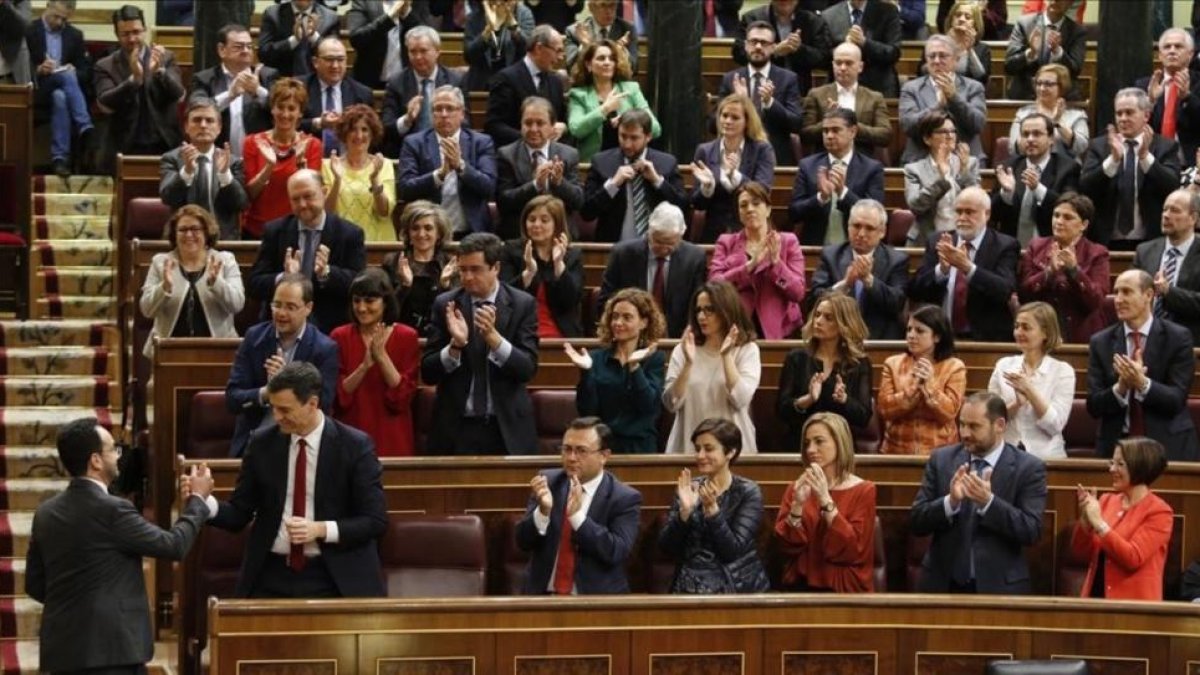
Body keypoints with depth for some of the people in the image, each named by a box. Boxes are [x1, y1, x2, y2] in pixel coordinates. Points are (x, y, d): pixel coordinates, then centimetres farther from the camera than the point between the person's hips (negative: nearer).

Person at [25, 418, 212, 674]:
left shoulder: (46, 512, 8)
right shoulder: (112, 510, -14)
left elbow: (34, 584, 14)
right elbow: (174, 545, -7)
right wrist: (197, 499, 7)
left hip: (62, 648, 8)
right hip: (109, 648, -8)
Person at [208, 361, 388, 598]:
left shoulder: (355, 446, -4)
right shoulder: (262, 444, 6)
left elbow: (376, 521, -4)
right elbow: (238, 515, 8)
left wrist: (320, 529, -16)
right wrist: (204, 501, -12)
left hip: (335, 577, -3)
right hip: (271, 573, 3)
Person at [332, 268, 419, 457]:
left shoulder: (406, 337, -2)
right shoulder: (340, 337, 0)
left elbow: (403, 397, -9)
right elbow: (338, 397, -6)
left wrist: (382, 356, -18)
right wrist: (365, 365, -19)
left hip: (391, 440, 0)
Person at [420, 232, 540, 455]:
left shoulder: (523, 304, -1)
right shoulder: (445, 304, 2)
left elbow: (528, 369, -9)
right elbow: (427, 373, -1)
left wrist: (493, 336, -23)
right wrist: (455, 344, -19)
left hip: (507, 430, -1)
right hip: (456, 427, 1)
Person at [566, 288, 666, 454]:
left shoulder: (654, 359, 1)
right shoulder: (596, 359, 5)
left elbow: (649, 406, -13)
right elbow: (586, 411, -3)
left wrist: (634, 367, -23)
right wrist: (585, 372, -15)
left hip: (639, 447, -1)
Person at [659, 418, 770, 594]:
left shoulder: (748, 492, -1)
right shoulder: (689, 488, 7)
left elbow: (733, 550, -10)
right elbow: (666, 547, 0)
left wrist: (712, 508, -19)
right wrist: (685, 510, -14)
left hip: (739, 587, -1)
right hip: (690, 587, 1)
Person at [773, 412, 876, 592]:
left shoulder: (863, 491, 2)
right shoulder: (796, 488, 11)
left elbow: (854, 550, -10)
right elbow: (788, 545, 2)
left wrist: (826, 500, -15)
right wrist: (797, 504, -12)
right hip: (802, 586, 3)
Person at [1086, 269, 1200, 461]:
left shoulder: (1178, 337, -1)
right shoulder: (1100, 342, 6)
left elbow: (1177, 400, -7)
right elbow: (1093, 406, 1)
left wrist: (1143, 383, -25)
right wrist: (1120, 388, -19)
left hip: (1168, 447, -1)